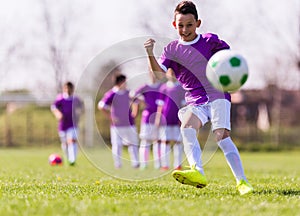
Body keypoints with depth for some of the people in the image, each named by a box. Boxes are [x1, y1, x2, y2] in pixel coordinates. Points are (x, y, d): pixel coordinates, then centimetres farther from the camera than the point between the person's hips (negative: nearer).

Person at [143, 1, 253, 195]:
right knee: (187, 127, -28)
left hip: (217, 95, -2)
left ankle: (242, 181, -18)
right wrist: (151, 55, -21)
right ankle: (198, 173, -47)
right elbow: (159, 74, -4)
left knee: (222, 136, -20)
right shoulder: (172, 49, 9)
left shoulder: (210, 41, 5)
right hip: (195, 103, 2)